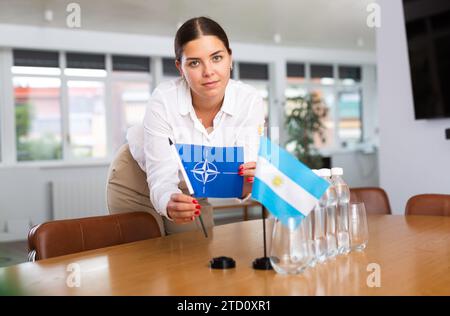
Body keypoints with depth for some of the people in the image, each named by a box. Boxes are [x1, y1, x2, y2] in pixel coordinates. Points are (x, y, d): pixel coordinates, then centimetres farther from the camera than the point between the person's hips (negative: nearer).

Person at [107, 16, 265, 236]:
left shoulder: (249, 101, -26)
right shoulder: (163, 100, -31)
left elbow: (245, 173, -27)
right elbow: (161, 179, -33)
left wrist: (246, 186, -50)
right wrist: (170, 203, -55)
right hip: (137, 175, -2)